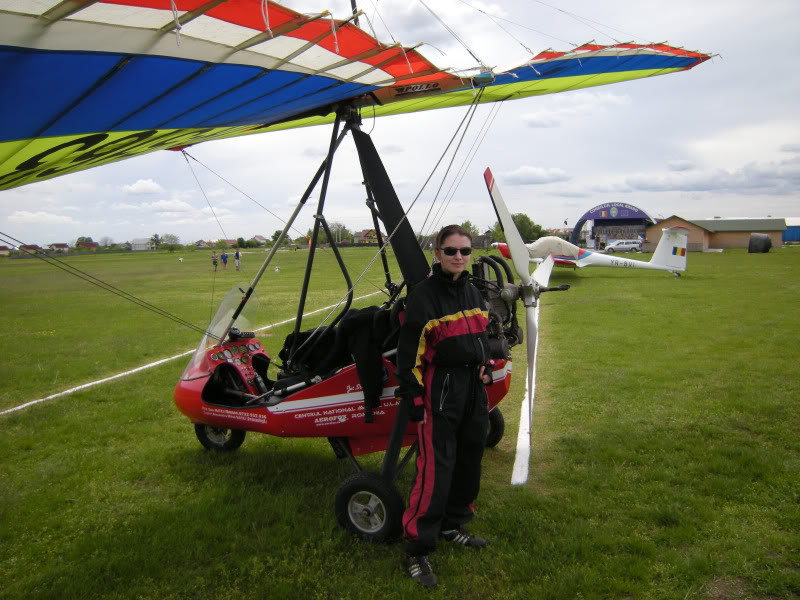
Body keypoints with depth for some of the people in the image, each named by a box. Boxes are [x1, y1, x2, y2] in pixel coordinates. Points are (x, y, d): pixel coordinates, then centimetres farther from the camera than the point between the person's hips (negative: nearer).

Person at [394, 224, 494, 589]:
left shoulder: (471, 292, 11)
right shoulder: (424, 294, -12)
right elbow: (409, 350, -14)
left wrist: (486, 367, 14)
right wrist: (413, 398, -16)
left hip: (473, 385, 8)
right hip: (441, 385, -8)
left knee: (469, 458, 15)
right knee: (436, 466, -8)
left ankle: (452, 525, 35)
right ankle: (417, 548, 4)